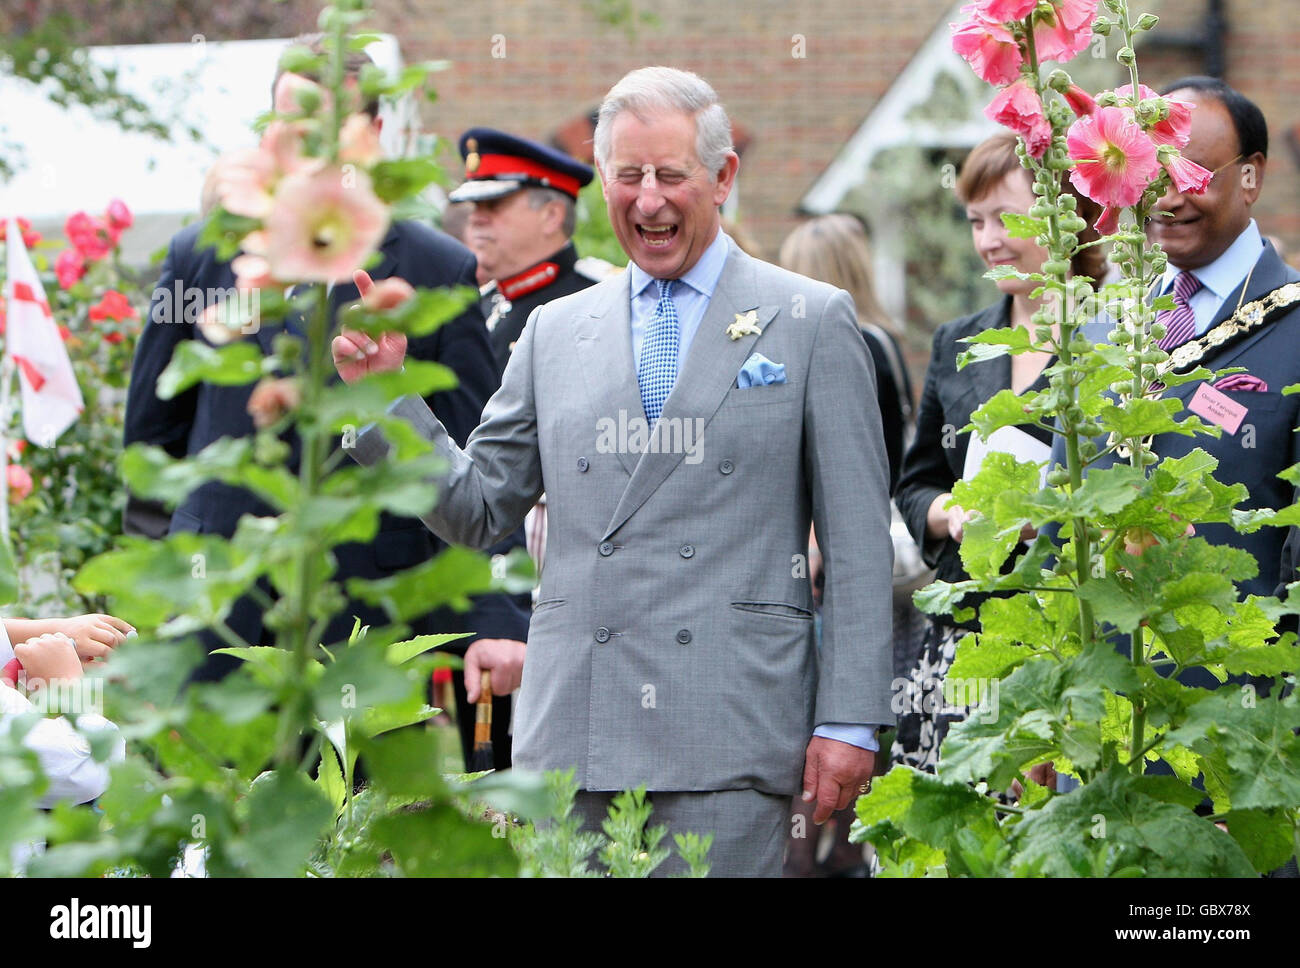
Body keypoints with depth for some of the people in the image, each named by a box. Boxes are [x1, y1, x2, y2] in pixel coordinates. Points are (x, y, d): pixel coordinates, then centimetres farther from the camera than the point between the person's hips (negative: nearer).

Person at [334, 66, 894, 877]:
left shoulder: (814, 321, 6)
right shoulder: (554, 331, 16)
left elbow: (858, 543, 3)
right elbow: (479, 510, 17)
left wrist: (849, 720, -3)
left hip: (730, 731, -3)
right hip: (572, 731, 3)